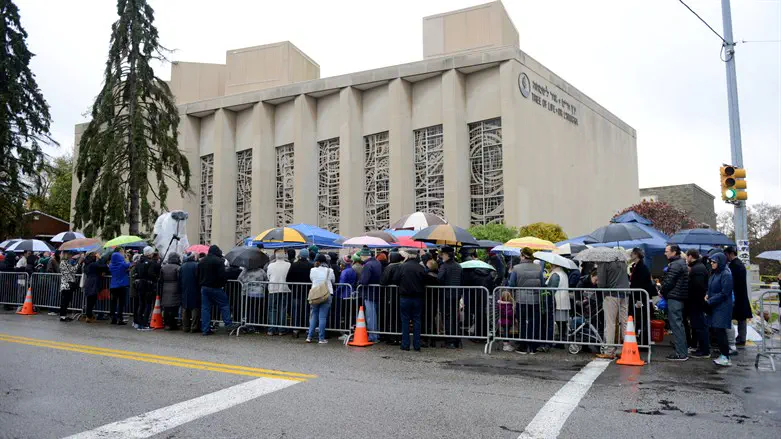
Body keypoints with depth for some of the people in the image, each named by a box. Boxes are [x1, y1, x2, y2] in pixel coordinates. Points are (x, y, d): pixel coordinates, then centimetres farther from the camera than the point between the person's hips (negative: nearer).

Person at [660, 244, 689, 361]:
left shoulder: (675, 265, -15)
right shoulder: (682, 263, 18)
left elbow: (668, 282, -18)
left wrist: (663, 292, 0)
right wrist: (664, 292, 14)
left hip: (674, 298, -10)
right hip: (681, 298, 10)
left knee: (676, 325, -7)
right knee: (679, 324, 16)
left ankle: (681, 354, -5)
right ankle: (683, 351, 23)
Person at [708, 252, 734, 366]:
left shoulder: (726, 274, -14)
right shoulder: (714, 273, 13)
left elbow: (724, 293, -17)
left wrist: (710, 301, -14)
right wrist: (708, 295, 2)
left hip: (722, 307, -8)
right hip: (714, 307, 8)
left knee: (719, 331, -9)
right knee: (716, 331, 8)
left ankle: (726, 358, -3)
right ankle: (723, 354, 17)